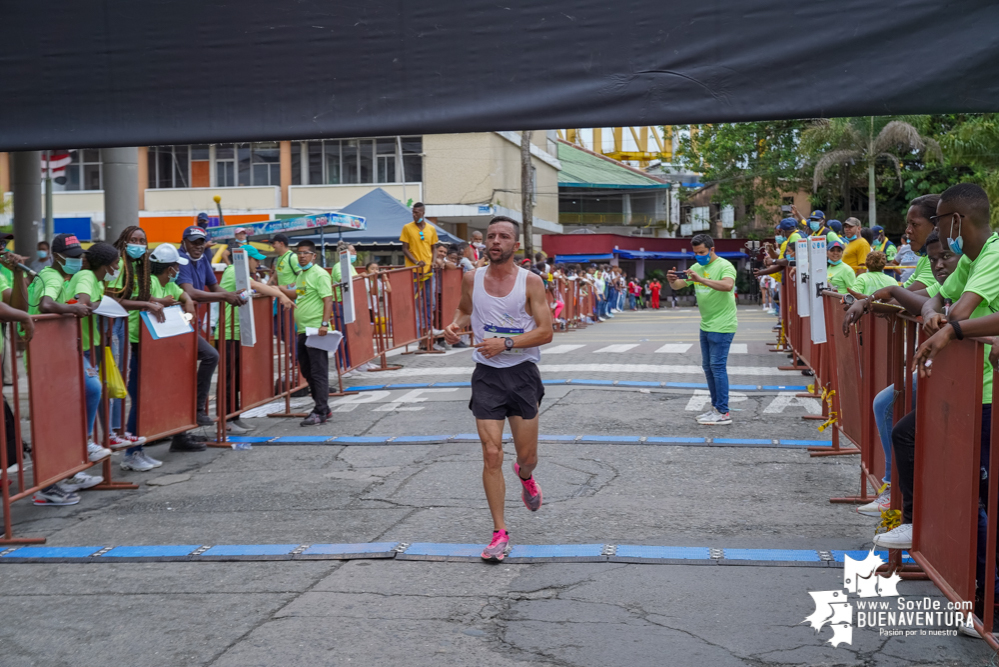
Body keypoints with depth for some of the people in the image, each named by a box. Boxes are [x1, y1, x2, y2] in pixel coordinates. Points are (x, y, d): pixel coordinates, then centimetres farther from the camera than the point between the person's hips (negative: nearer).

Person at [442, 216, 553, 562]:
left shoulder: (530, 281, -7)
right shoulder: (472, 279, 2)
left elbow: (545, 331, -10)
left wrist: (506, 343, -21)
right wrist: (455, 326, 0)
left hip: (522, 373, -1)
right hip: (487, 375, 1)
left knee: (527, 456, 8)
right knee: (492, 455, -7)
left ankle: (525, 475, 48)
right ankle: (500, 533, 3)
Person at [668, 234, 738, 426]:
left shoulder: (724, 266, -13)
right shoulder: (697, 267, 11)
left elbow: (728, 286, -32)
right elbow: (678, 286, 9)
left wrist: (701, 279, -39)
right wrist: (672, 279, -15)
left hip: (722, 326, -8)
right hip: (706, 325, 8)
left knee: (718, 366, -9)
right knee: (708, 367, 12)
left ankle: (723, 413, -5)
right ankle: (716, 408, 21)